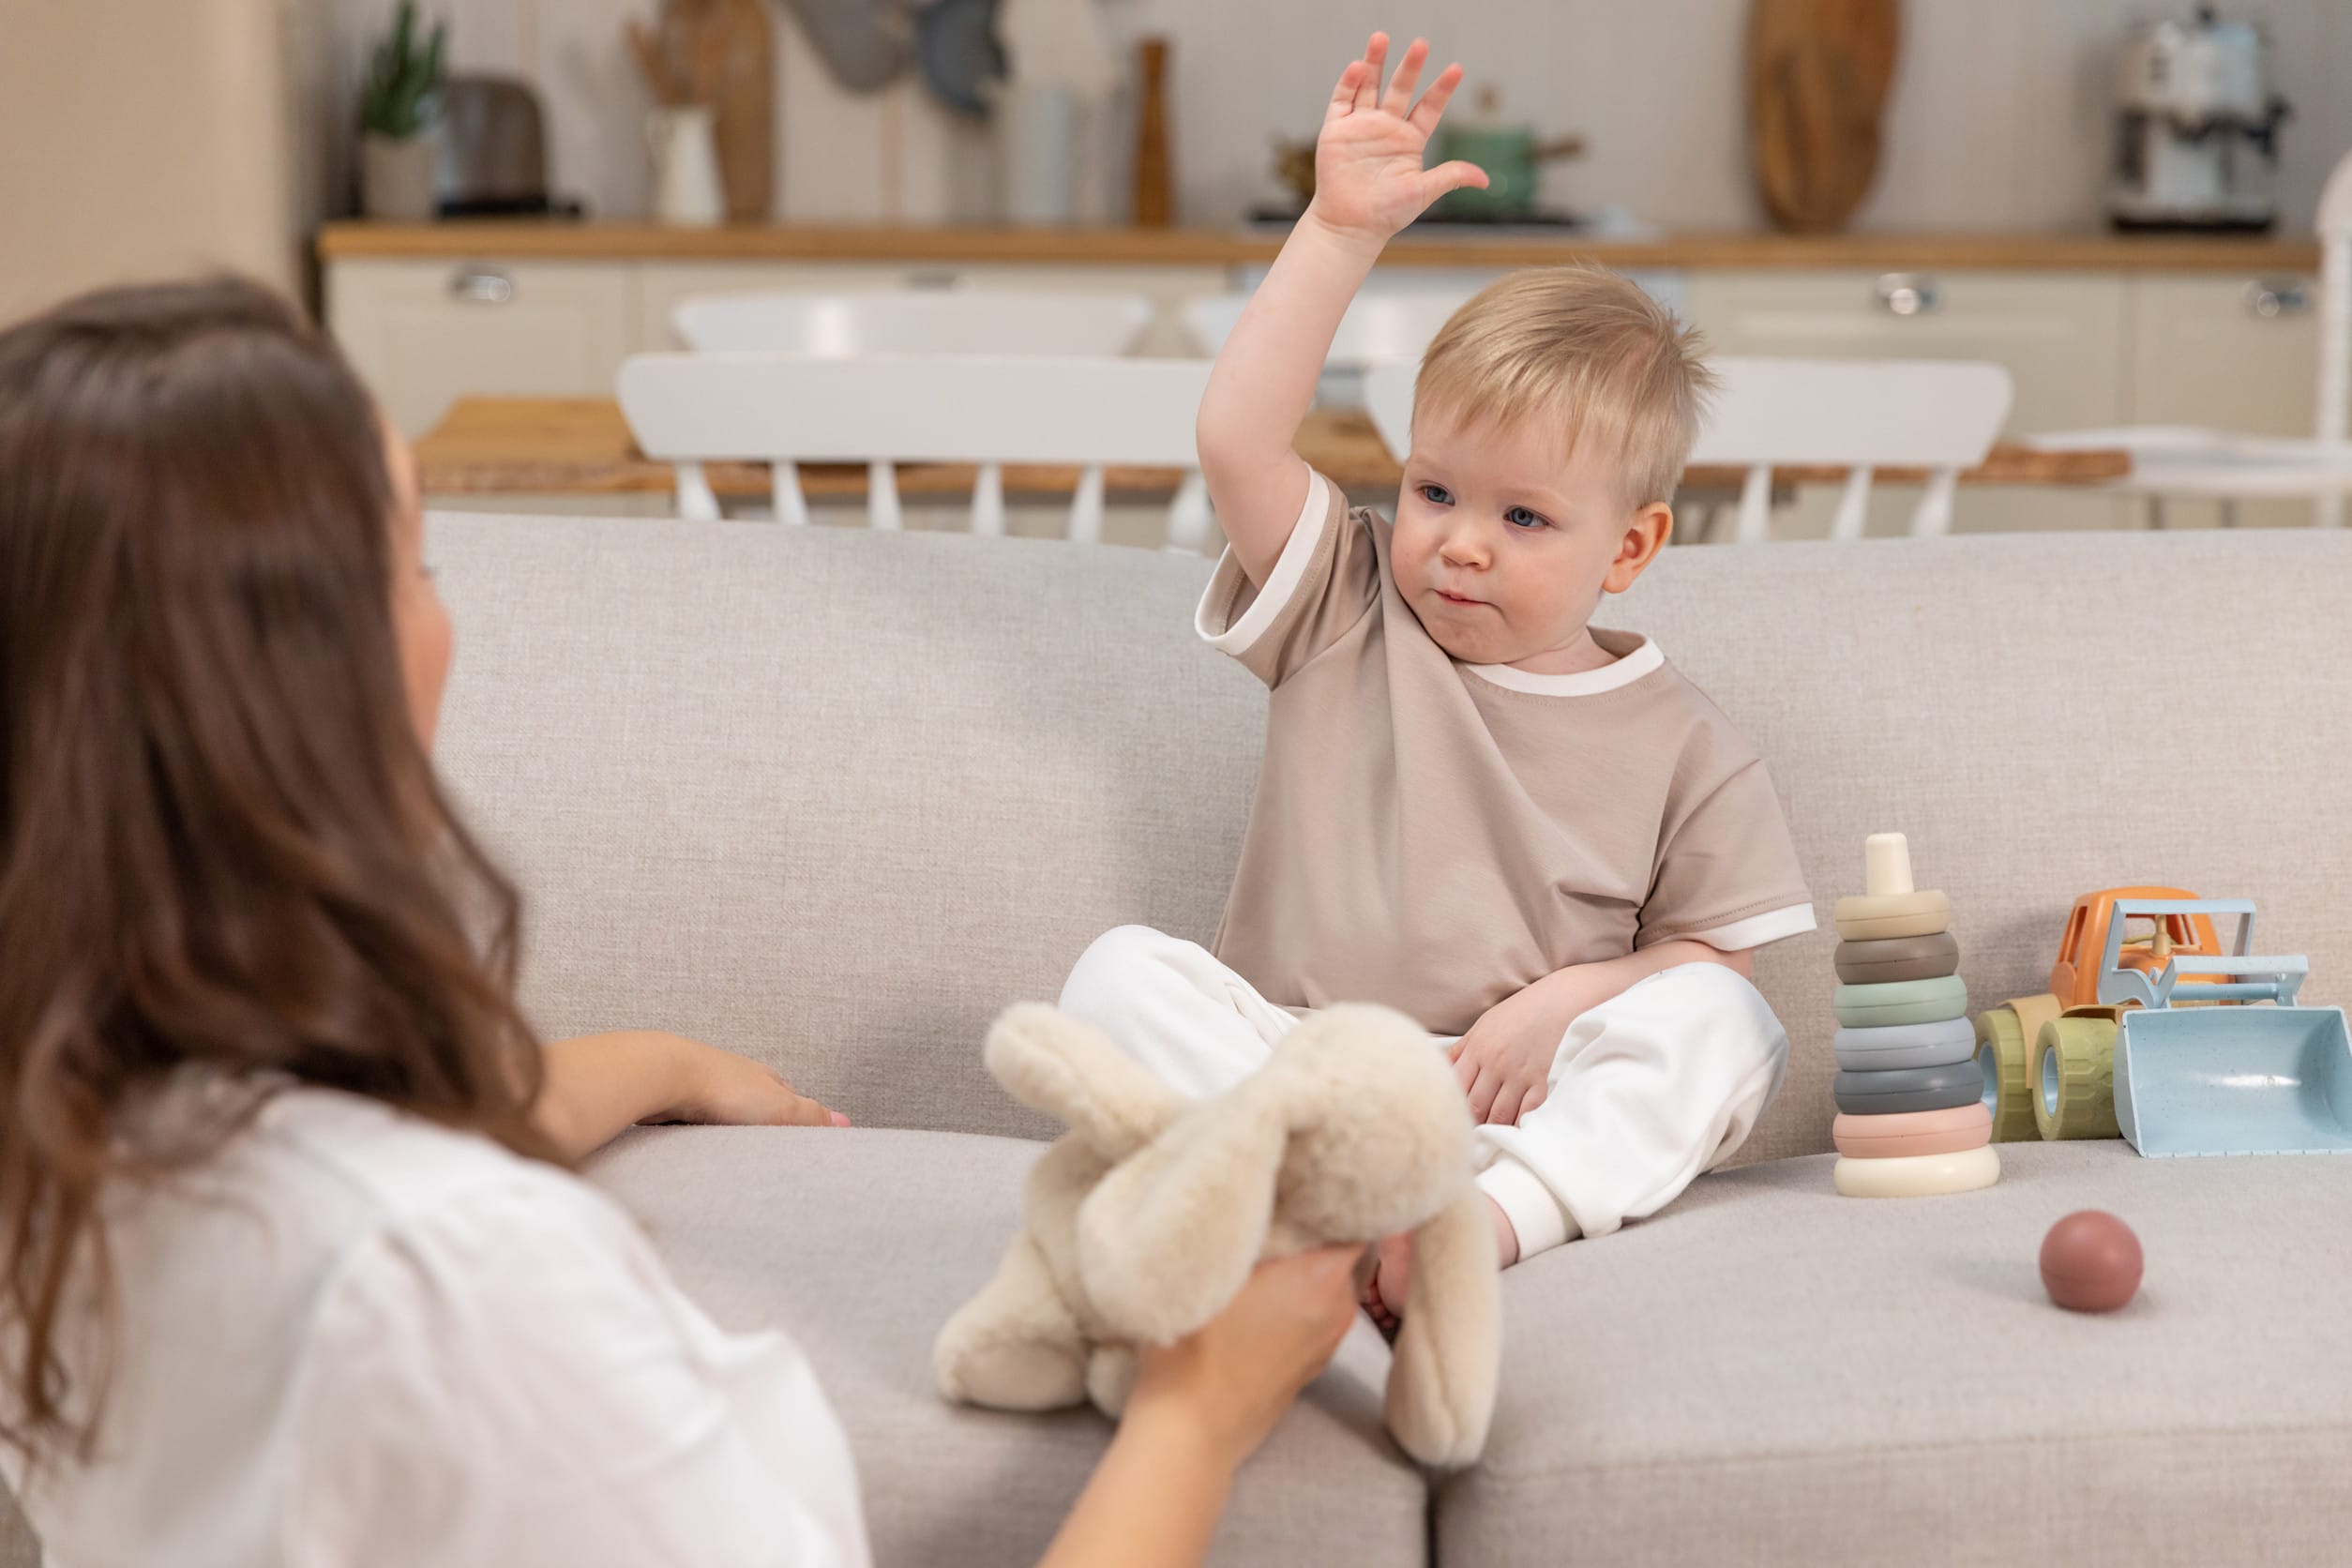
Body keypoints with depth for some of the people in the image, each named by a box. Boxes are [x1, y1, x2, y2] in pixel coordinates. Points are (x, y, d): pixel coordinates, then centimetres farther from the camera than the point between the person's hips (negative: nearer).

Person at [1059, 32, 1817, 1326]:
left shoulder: (1680, 745, 6)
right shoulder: (1350, 616, 9)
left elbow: (1714, 952, 6)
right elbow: (1237, 439, -4)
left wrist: (1570, 998, -13)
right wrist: (1342, 231, -7)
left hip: (1531, 1105, -1)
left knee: (1722, 1023, -27)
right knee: (1122, 972, -24)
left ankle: (1498, 1214, -48)